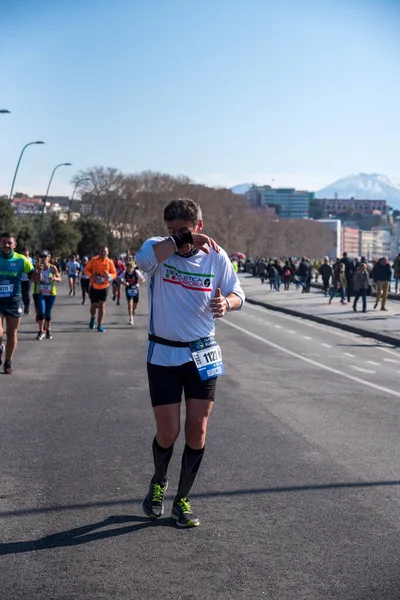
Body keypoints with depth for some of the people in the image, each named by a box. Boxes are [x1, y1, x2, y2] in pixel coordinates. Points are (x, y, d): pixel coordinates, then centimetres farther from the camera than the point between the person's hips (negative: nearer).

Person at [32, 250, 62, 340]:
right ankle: (41, 331, -2)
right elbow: (35, 279, -16)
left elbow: (59, 278, -1)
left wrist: (54, 278, -22)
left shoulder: (52, 268, -7)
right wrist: (39, 271, -27)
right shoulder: (37, 267, -8)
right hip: (40, 293, -1)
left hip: (51, 294, 1)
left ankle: (48, 331, 28)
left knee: (48, 313, 9)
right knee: (41, 312, -15)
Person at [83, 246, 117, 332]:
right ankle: (93, 318, 40)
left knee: (102, 305, -3)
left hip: (104, 287, 0)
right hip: (94, 287, 0)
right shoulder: (94, 260, -7)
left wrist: (109, 276, -23)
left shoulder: (110, 262, -6)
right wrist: (91, 276, -20)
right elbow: (86, 269, -1)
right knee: (94, 305, 7)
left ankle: (100, 325, 6)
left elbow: (114, 274, 0)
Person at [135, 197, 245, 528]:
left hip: (203, 354, 2)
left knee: (198, 431, 3)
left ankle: (183, 500, 22)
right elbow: (143, 259, -33)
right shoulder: (159, 247, -9)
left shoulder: (216, 255, -4)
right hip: (163, 354, -2)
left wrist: (226, 302, -17)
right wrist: (182, 240, -37)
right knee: (168, 432, -1)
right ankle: (159, 481, 33)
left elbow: (237, 293, 5)